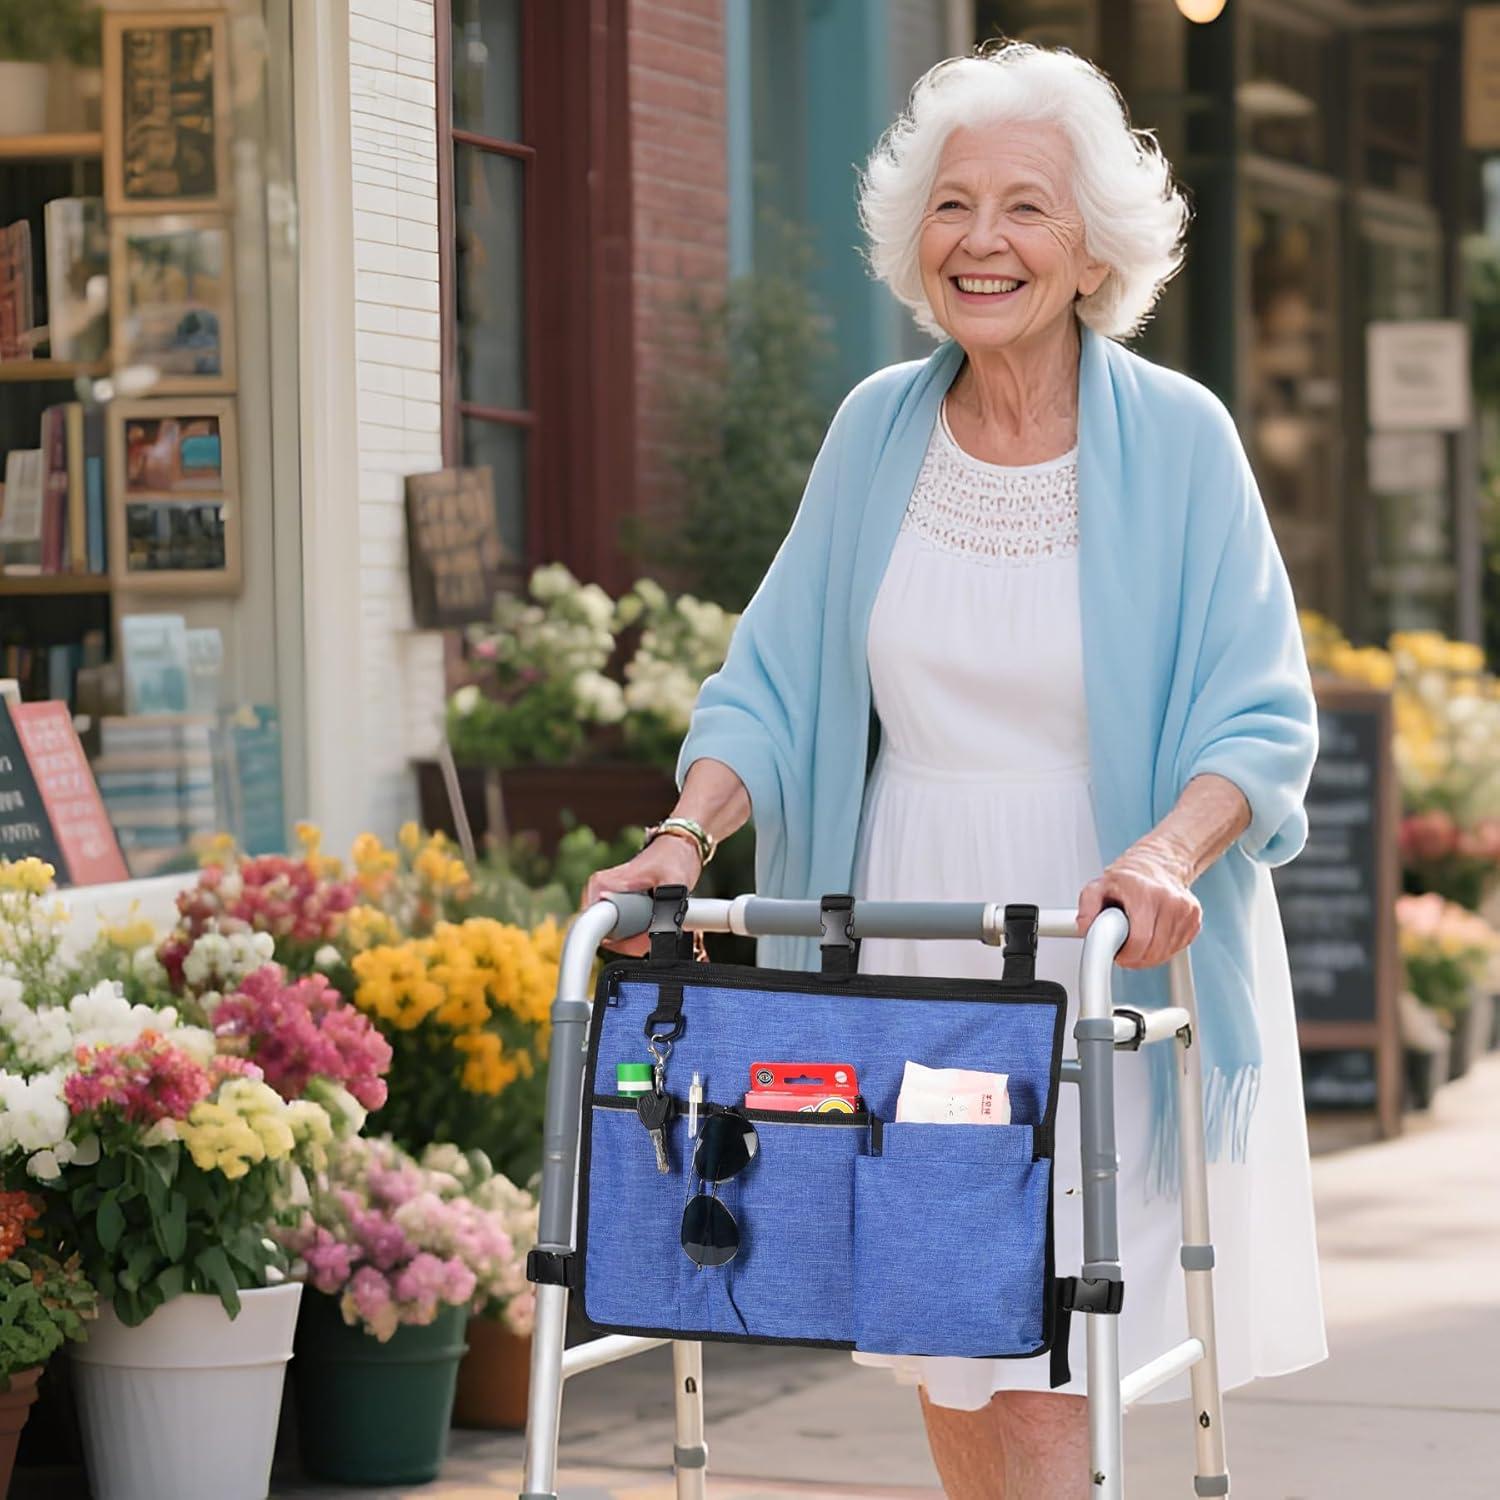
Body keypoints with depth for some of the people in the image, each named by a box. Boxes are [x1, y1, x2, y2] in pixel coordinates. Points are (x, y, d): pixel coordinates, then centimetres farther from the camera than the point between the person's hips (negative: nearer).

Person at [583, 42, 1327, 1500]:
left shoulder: (1176, 437, -6)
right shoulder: (877, 429, 5)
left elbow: (1262, 715, -8)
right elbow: (772, 679, 7)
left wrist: (1170, 851, -27)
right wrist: (688, 834, -10)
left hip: (1104, 950, -3)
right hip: (911, 941, 4)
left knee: (1043, 1359, -8)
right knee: (937, 1350, 5)